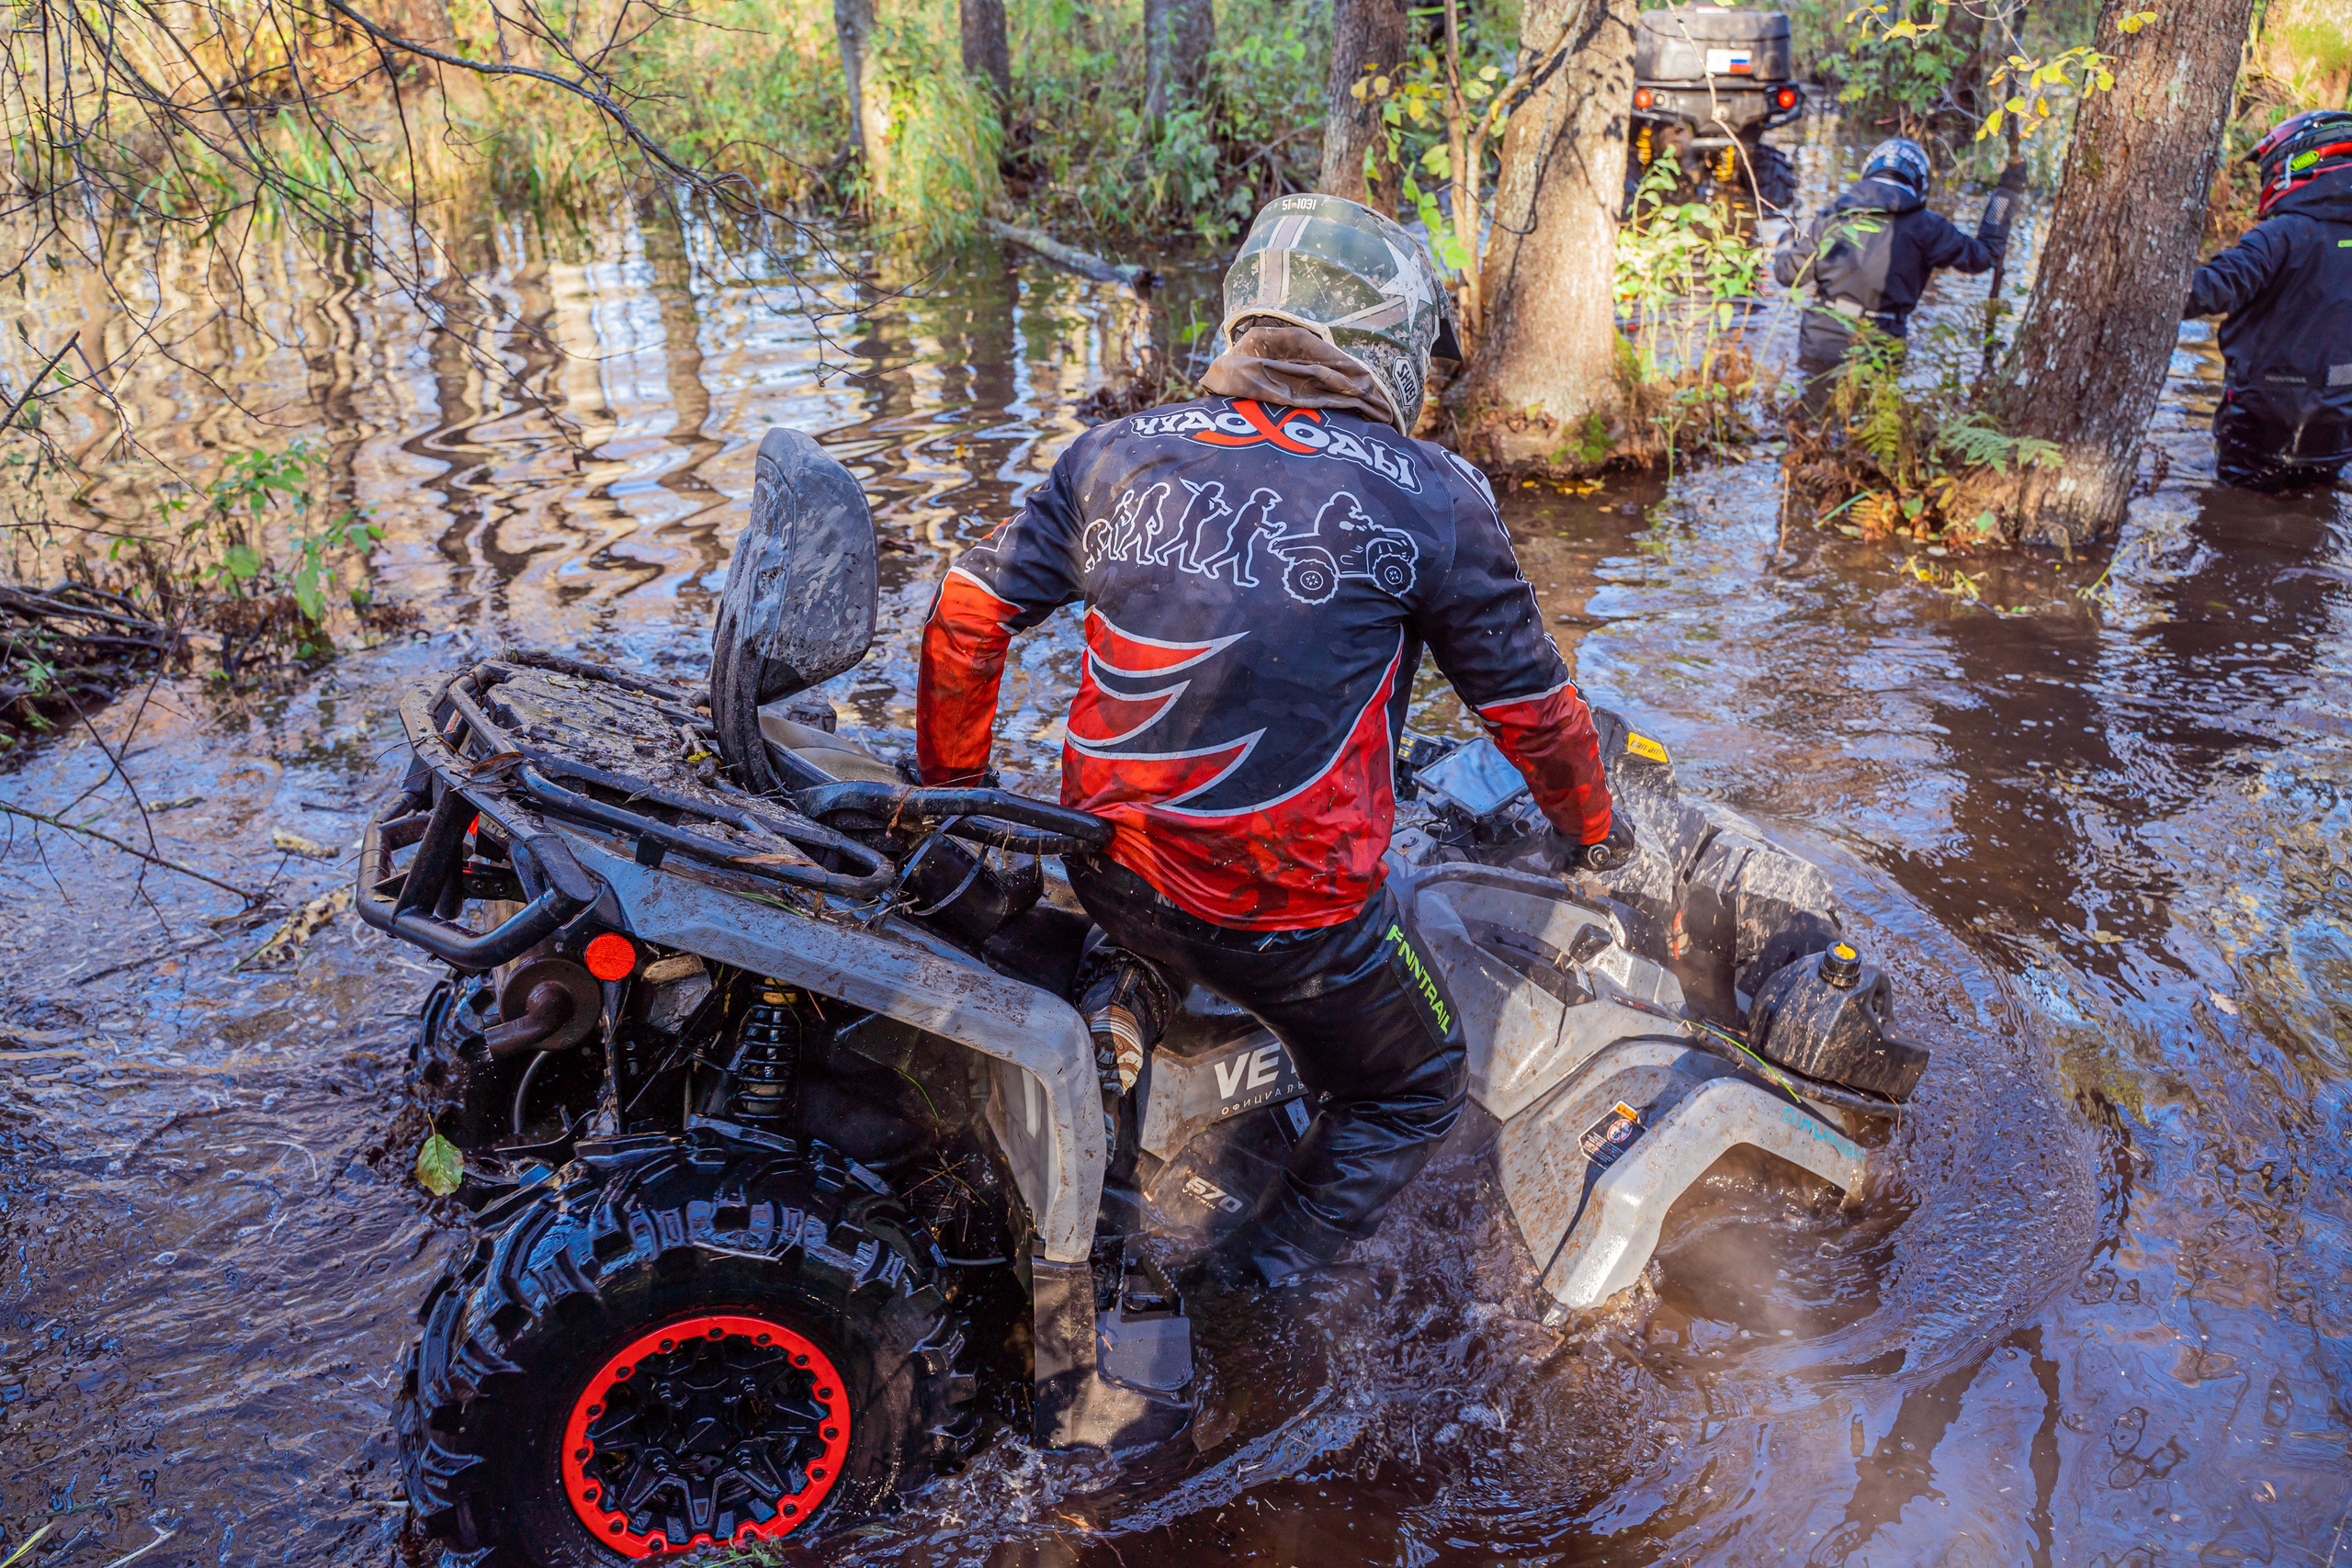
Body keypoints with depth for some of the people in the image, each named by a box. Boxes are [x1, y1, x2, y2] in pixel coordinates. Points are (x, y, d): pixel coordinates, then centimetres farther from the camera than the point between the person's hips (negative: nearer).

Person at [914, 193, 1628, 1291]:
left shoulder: (1118, 453, 2)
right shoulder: (1430, 497, -8)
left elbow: (967, 614, 5)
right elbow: (1527, 700, 1)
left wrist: (951, 789, 20)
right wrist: (1592, 829, 21)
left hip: (1111, 877, 5)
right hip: (1291, 911, -4)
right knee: (1408, 1096, 22)